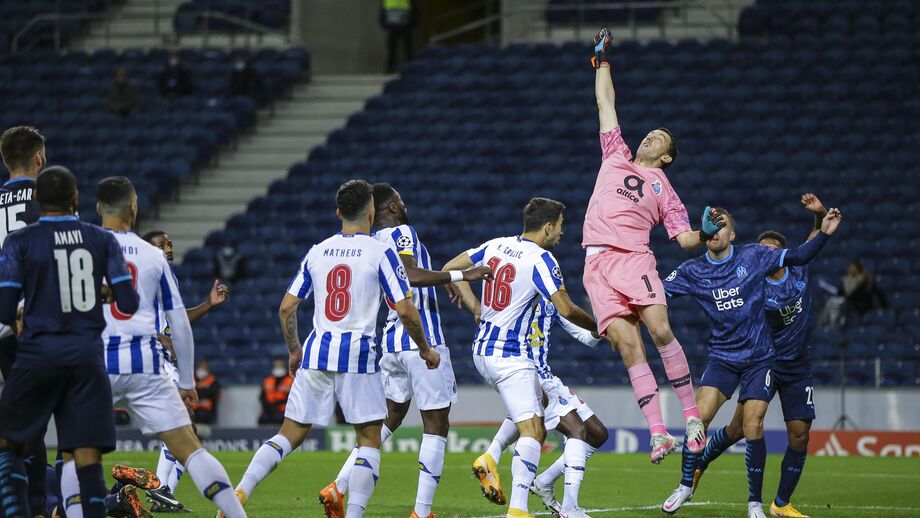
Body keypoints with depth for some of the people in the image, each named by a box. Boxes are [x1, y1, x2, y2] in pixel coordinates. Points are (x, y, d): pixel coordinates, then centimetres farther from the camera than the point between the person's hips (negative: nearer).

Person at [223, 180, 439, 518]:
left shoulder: (317, 252, 10)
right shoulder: (381, 253, -3)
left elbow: (286, 307, 11)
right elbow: (404, 310, -7)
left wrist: (294, 350, 26)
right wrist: (425, 350, 9)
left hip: (317, 352, 4)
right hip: (358, 354, -4)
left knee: (290, 435, 9)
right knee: (369, 440, 7)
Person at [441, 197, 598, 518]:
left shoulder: (496, 246, 7)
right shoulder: (541, 259, -14)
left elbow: (449, 269, 13)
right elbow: (565, 309, -17)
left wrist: (475, 307, 17)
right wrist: (597, 327, 0)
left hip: (482, 350, 8)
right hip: (512, 357, -8)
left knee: (539, 403, 28)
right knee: (532, 432, -10)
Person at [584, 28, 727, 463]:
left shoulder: (663, 189, 17)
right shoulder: (616, 157, 25)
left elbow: (685, 239, 12)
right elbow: (605, 105, 31)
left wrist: (706, 234, -8)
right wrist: (602, 61, 34)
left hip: (634, 259, -2)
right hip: (597, 263, 2)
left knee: (660, 330, -21)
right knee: (627, 344, -11)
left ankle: (692, 416, -13)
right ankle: (658, 433, -17)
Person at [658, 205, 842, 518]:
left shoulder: (753, 256, -3)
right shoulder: (692, 271, 0)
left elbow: (799, 257, 1)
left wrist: (824, 233, -13)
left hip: (759, 358, -1)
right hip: (722, 359, 1)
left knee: (752, 425, -11)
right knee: (699, 417, -14)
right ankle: (686, 485, 6)